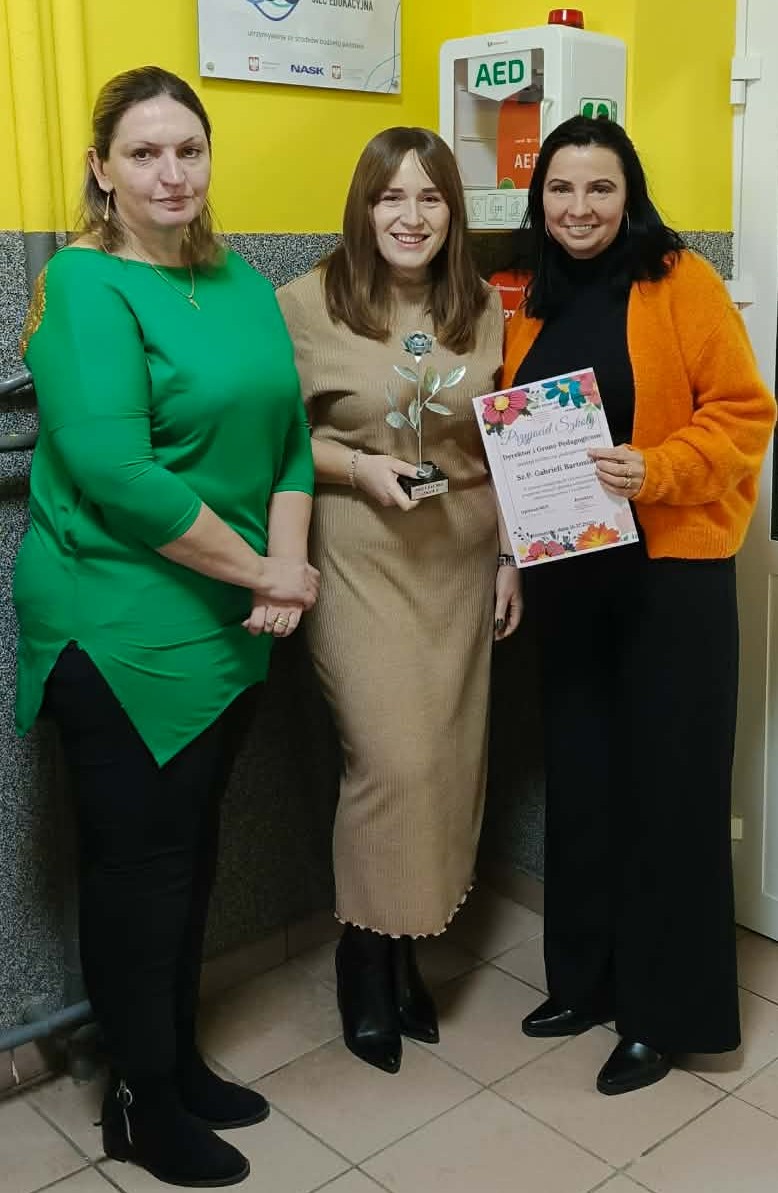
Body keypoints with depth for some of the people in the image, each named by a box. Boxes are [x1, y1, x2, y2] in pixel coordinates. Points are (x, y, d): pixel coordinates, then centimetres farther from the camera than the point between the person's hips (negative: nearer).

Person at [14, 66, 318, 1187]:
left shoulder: (245, 288, 10)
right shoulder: (86, 287, -12)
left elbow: (289, 433, 10)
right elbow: (115, 474, -22)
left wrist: (288, 565, -6)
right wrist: (263, 572, -16)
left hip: (227, 628, 7)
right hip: (118, 627, -7)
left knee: (192, 850, 17)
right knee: (138, 863, 5)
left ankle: (180, 1062, 36)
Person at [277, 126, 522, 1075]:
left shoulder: (486, 310, 5)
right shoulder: (310, 305, -7)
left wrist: (511, 556, 9)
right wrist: (358, 468, -18)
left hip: (462, 561, 5)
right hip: (361, 560, -4)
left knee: (450, 758, 8)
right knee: (391, 760, -8)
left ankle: (409, 947, 29)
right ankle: (366, 960, 17)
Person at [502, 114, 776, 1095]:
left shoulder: (681, 283, -5)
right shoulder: (531, 306, 11)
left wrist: (654, 470, -23)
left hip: (672, 572, -5)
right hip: (570, 573, 5)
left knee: (666, 785, 1)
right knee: (580, 776, 11)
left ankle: (665, 1011, 16)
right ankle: (587, 977, 28)